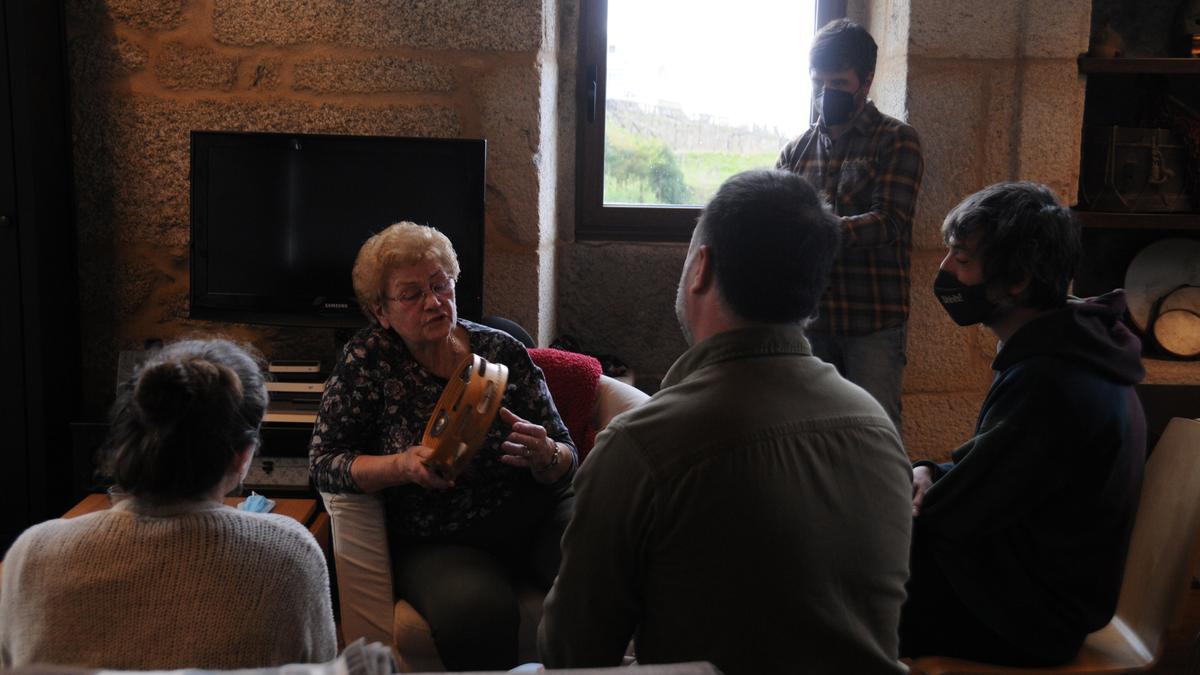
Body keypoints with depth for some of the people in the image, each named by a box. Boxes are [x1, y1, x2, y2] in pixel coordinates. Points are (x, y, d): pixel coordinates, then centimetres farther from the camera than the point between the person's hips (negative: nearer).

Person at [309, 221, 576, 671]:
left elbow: (567, 462, 6)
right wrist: (403, 465, -19)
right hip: (438, 545, -2)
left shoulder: (503, 351, 4)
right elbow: (323, 463, -2)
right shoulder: (368, 359, 0)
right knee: (477, 609, -37)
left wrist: (545, 456, -19)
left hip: (535, 517, 2)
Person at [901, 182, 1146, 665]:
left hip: (1025, 624, -10)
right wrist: (933, 474, -4)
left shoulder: (1046, 385, -30)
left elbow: (943, 521, -23)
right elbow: (992, 471, 14)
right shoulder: (1072, 351, 4)